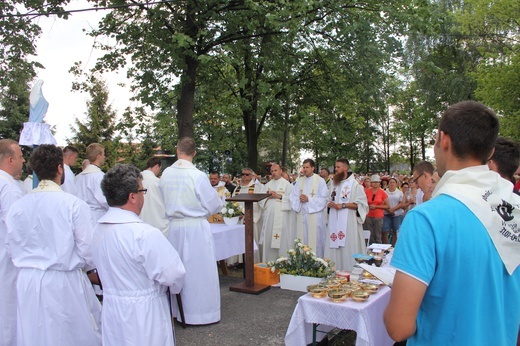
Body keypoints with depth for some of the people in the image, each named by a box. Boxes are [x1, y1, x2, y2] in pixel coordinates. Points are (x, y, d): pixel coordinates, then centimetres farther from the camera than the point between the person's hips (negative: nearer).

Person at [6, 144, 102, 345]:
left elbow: (13, 249, 6)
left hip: (27, 283, 5)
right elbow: (88, 251, -12)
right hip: (63, 283, -4)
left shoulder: (17, 206, -3)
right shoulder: (74, 204, -16)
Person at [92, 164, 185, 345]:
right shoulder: (145, 234, -26)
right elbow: (173, 273, -23)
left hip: (111, 311, 7)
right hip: (142, 315, -7)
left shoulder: (99, 228, -1)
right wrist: (175, 286, -2)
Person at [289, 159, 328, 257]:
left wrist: (308, 199, -13)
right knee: (302, 241, 6)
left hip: (315, 215, -4)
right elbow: (292, 197, 10)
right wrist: (299, 199, -11)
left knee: (315, 241, -3)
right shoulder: (299, 181, 15)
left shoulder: (320, 181, 0)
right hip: (301, 215, 4)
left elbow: (323, 199, -7)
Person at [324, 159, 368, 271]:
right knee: (334, 249, 5)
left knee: (348, 249, -5)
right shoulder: (334, 184, 14)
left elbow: (361, 204, -11)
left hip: (348, 223, -6)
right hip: (334, 223, 6)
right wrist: (330, 204, 1)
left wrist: (343, 205, -16)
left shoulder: (355, 184, -7)